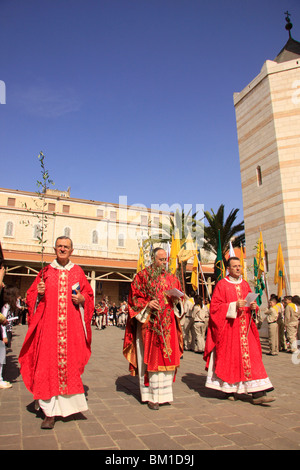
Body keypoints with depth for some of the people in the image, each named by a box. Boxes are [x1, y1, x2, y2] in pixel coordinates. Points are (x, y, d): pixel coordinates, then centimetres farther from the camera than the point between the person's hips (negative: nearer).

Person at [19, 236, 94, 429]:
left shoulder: (78, 272, 9)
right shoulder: (45, 272, 9)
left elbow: (89, 295, 11)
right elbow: (32, 296, 9)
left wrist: (82, 299, -9)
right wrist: (39, 293, -11)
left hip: (72, 326, 1)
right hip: (48, 325, 0)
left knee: (71, 364, 3)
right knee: (47, 365, -4)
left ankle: (68, 404, 23)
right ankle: (50, 412, 5)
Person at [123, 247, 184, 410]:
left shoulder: (172, 278, 15)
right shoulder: (142, 276, 1)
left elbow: (180, 298, 18)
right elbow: (134, 298, -2)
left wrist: (176, 300, -4)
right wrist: (147, 304, -18)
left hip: (168, 324, 5)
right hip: (149, 323, -4)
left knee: (167, 357, 6)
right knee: (151, 358, -2)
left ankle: (164, 393, 19)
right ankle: (151, 395, 8)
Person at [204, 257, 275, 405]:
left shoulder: (245, 284, 13)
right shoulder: (222, 285, -3)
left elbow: (251, 302, 20)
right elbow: (215, 307, -8)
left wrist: (253, 307, -3)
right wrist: (234, 306, -18)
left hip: (245, 327, 5)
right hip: (228, 328, -4)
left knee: (251, 357, -2)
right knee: (229, 358, 2)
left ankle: (258, 394, 0)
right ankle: (229, 389, 18)